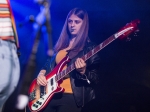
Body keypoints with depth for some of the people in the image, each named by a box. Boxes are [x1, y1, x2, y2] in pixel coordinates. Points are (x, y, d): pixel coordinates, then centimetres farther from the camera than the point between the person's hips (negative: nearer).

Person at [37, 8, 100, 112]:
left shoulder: (89, 47, -3)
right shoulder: (61, 44, 13)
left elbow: (95, 79, -6)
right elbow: (49, 64, 21)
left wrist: (83, 72, -23)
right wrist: (41, 74, 2)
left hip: (72, 97, -5)